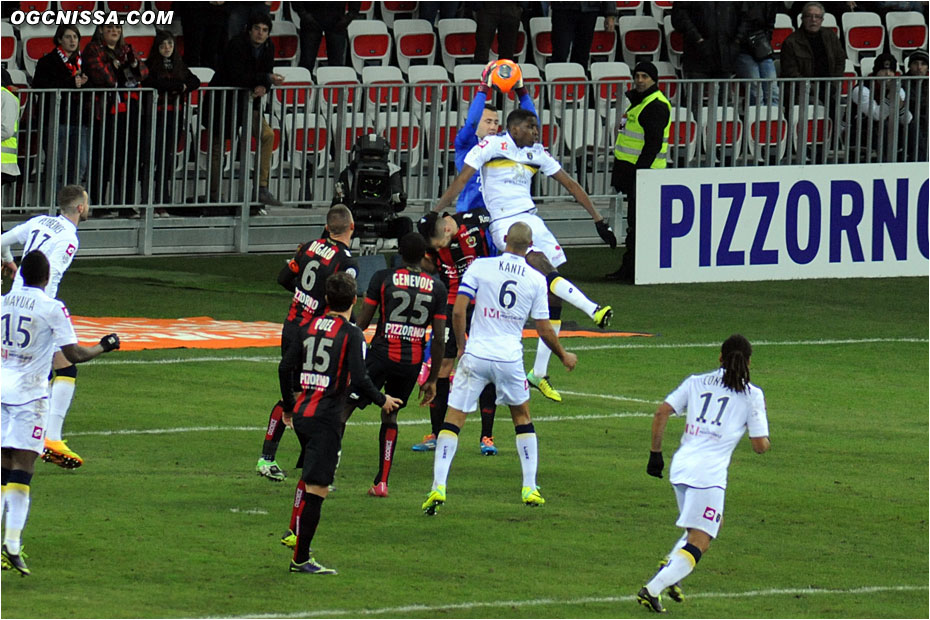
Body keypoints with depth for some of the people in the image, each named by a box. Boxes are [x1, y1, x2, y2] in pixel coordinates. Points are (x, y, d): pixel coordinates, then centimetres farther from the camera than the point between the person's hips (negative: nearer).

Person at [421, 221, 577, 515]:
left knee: (453, 419, 2)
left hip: (476, 356, -1)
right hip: (510, 359, 1)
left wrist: (461, 345, 9)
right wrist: (564, 356, 22)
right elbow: (545, 330, 4)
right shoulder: (536, 280, 0)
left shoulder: (479, 267, -4)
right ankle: (530, 488, 21)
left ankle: (438, 486, -12)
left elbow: (458, 311, -8)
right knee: (522, 416, 23)